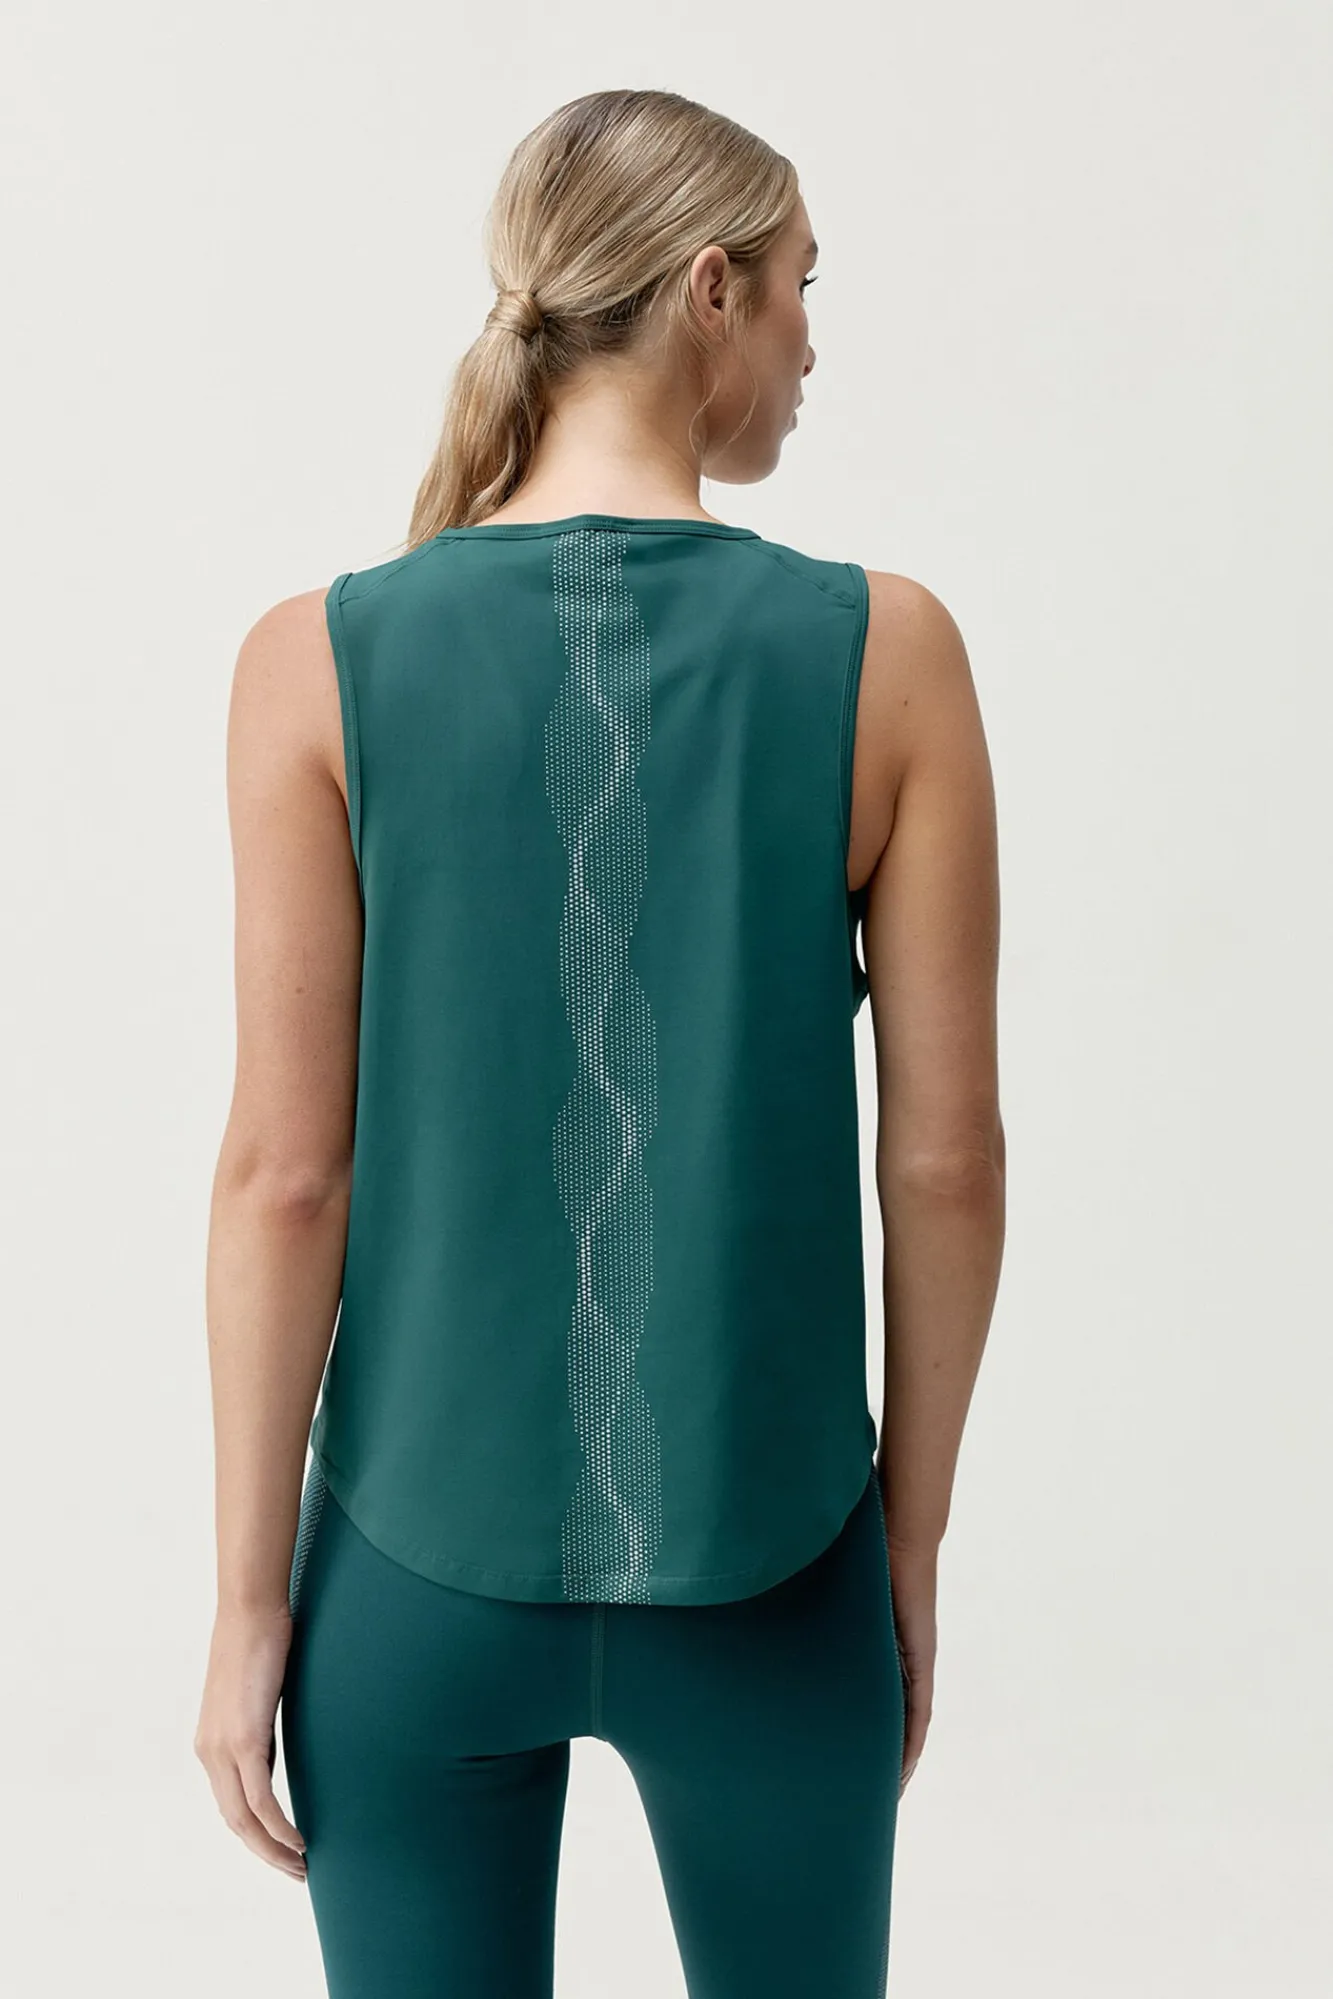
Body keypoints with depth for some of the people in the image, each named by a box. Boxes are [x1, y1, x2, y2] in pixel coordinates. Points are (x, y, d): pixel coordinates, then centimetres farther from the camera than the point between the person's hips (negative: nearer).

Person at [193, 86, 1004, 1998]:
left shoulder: (323, 659, -9)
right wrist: (912, 1544, 8)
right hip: (766, 1568, 0)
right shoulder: (883, 651, -9)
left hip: (424, 1565, 0)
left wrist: (250, 1601, 0)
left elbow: (287, 1169, -10)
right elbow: (944, 1157, -6)